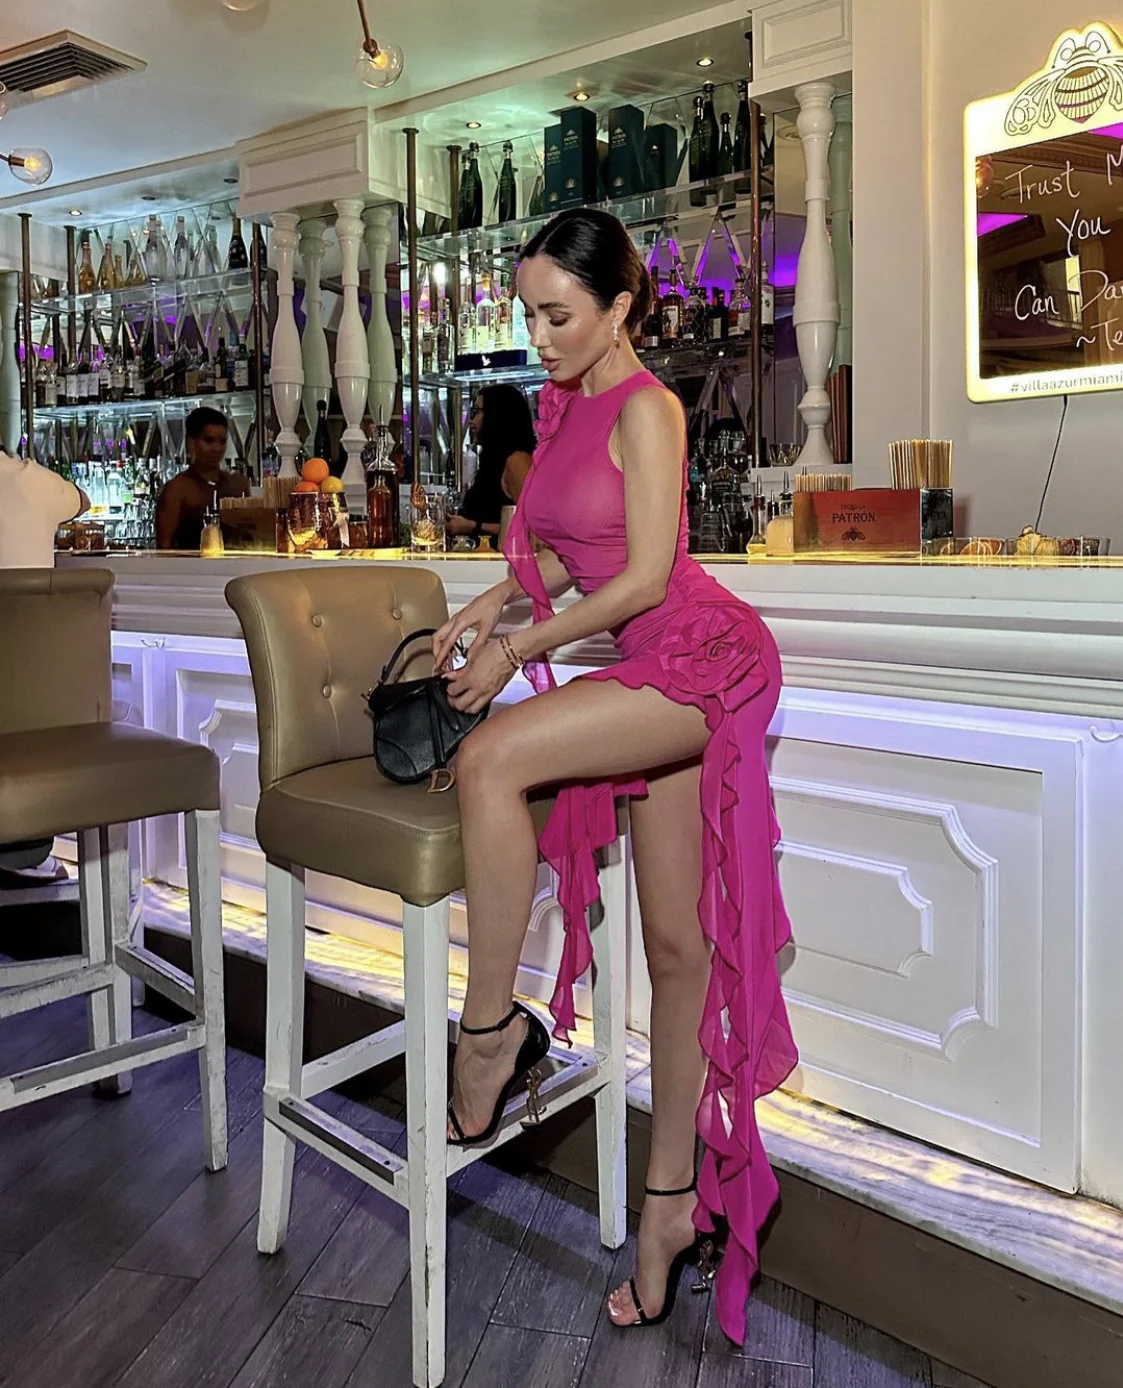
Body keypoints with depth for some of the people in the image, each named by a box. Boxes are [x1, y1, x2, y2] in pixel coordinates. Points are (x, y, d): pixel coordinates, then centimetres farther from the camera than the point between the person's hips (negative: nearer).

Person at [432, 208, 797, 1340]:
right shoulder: (563, 406, 15)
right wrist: (493, 601, 7)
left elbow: (645, 575, -15)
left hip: (699, 652, -8)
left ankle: (491, 1026, -10)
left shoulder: (644, 408, -9)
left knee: (491, 759, -26)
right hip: (654, 676, 8)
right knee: (676, 942, 8)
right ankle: (673, 1197, 19)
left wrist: (518, 649, -11)